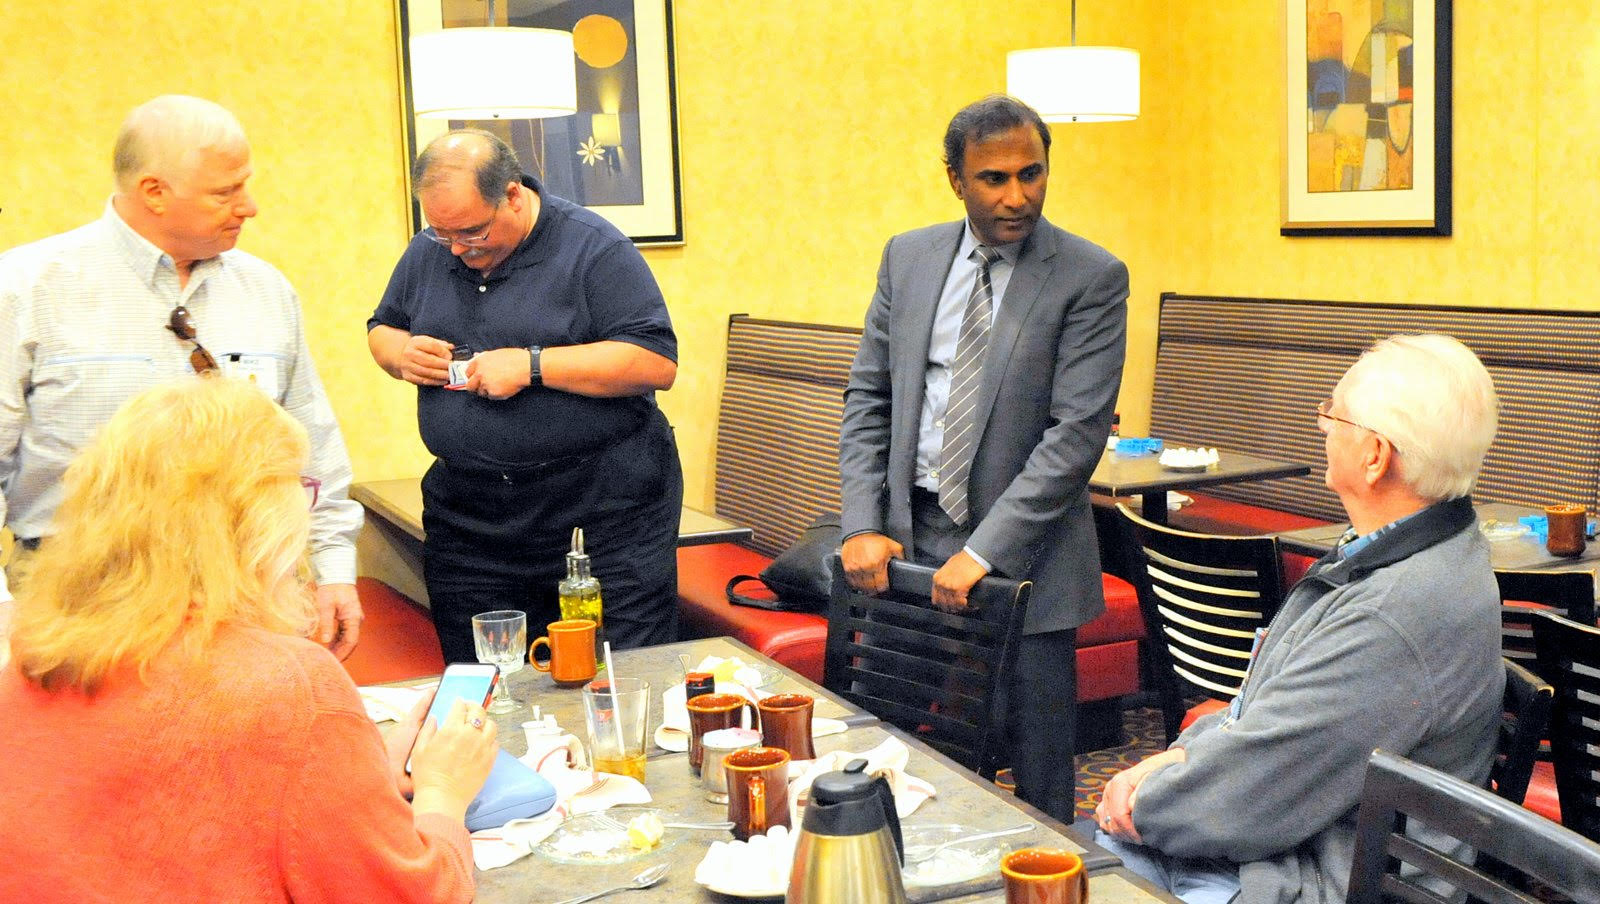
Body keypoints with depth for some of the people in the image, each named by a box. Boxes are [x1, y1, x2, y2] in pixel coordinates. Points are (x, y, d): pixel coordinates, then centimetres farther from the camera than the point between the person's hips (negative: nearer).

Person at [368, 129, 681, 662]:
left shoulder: (593, 248, -8)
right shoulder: (427, 253, 10)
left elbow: (657, 362, -16)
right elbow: (381, 329, 25)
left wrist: (532, 365, -20)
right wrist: (400, 353, 0)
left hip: (604, 516, -5)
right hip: (468, 515, 5)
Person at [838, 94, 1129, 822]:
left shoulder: (1091, 278, -6)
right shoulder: (908, 257, 8)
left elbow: (1077, 433, -13)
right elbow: (868, 399, 10)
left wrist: (984, 551, -18)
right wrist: (863, 524, -2)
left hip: (1024, 558, -3)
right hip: (911, 542, 4)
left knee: (1039, 784, 5)